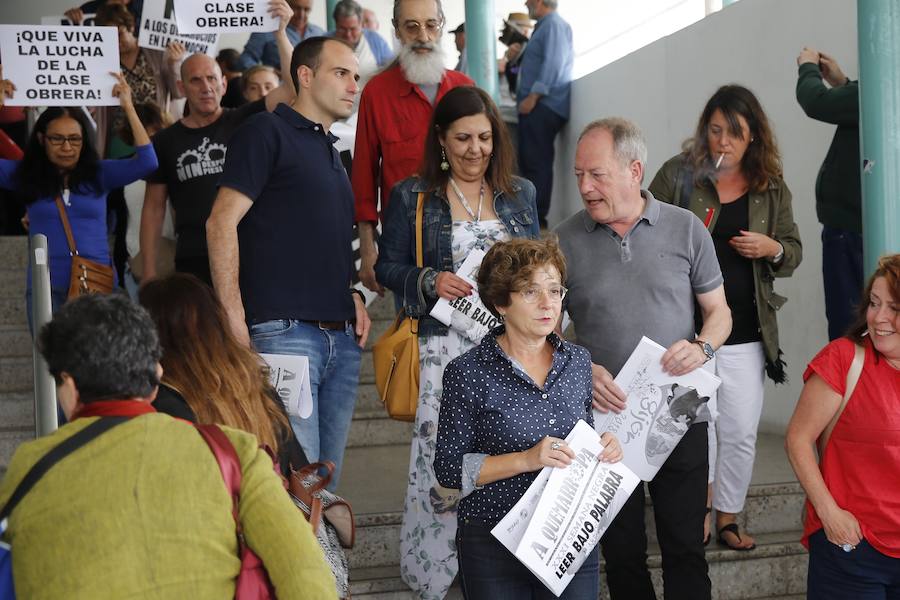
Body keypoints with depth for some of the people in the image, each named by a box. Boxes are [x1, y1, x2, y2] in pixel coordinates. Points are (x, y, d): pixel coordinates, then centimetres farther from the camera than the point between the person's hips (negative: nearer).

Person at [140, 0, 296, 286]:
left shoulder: (244, 122, 5)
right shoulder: (166, 141, 10)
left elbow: (292, 88, -8)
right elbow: (154, 208, 12)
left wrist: (281, 34, -18)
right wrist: (149, 272, 6)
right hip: (193, 264, 1)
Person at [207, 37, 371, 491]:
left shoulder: (332, 153, 23)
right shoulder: (267, 132, -1)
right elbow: (221, 222, -10)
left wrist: (352, 297, 12)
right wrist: (234, 321, -16)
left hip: (342, 338, 8)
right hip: (285, 332, -8)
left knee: (326, 484, 10)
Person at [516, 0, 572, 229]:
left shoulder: (554, 25, -9)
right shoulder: (544, 26, 22)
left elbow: (553, 63, -19)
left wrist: (533, 97, -22)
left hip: (543, 105, -10)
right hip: (534, 107, 10)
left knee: (537, 163, -12)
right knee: (528, 161, 10)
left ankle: (537, 219, -12)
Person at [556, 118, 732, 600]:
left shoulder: (686, 228, 0)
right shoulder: (565, 241, -1)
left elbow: (718, 312, 7)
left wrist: (702, 348, -14)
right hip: (604, 415, 0)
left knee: (686, 550, 8)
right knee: (621, 553, 13)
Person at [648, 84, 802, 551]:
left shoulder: (772, 188, 8)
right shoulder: (677, 174, -2)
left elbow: (794, 251, 13)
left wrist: (772, 249, -8)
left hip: (745, 334, 3)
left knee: (741, 433, 9)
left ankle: (727, 518, 26)